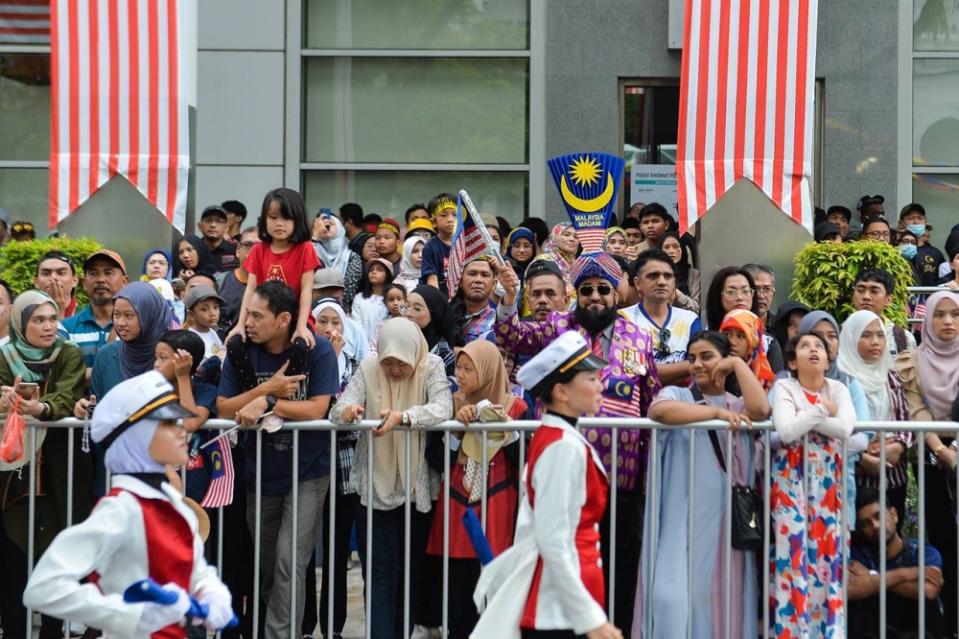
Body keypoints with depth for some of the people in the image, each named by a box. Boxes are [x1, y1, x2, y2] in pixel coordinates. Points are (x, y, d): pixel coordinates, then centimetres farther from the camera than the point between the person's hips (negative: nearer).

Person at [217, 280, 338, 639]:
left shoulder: (318, 352, -12)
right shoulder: (240, 353, -4)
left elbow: (317, 409, -19)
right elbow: (224, 409, -8)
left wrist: (265, 403, -20)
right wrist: (268, 389, -18)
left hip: (307, 473, -4)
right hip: (259, 472, 4)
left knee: (289, 563, -12)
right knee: (264, 566, 13)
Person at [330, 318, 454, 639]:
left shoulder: (432, 367, -5)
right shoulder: (368, 369, -3)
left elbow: (443, 408, -20)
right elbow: (338, 410, -11)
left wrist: (402, 416, -37)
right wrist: (347, 410, -36)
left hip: (417, 487, 1)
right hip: (375, 486, -1)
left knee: (411, 570, 13)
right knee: (381, 571, -5)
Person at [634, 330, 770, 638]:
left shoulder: (739, 405, 14)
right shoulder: (677, 394, 8)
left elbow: (761, 409, -10)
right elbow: (660, 410, -17)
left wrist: (738, 364, 1)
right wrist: (716, 413, -13)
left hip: (725, 518, 2)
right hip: (683, 517, -2)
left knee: (718, 595, 1)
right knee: (674, 595, -10)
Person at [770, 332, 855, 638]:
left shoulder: (838, 389, 7)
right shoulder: (784, 387, -1)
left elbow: (845, 428, -13)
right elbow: (786, 431, -18)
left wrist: (804, 417, -12)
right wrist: (822, 411, -9)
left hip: (828, 482, 3)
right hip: (792, 480, -3)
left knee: (828, 550, 1)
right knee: (794, 550, -7)